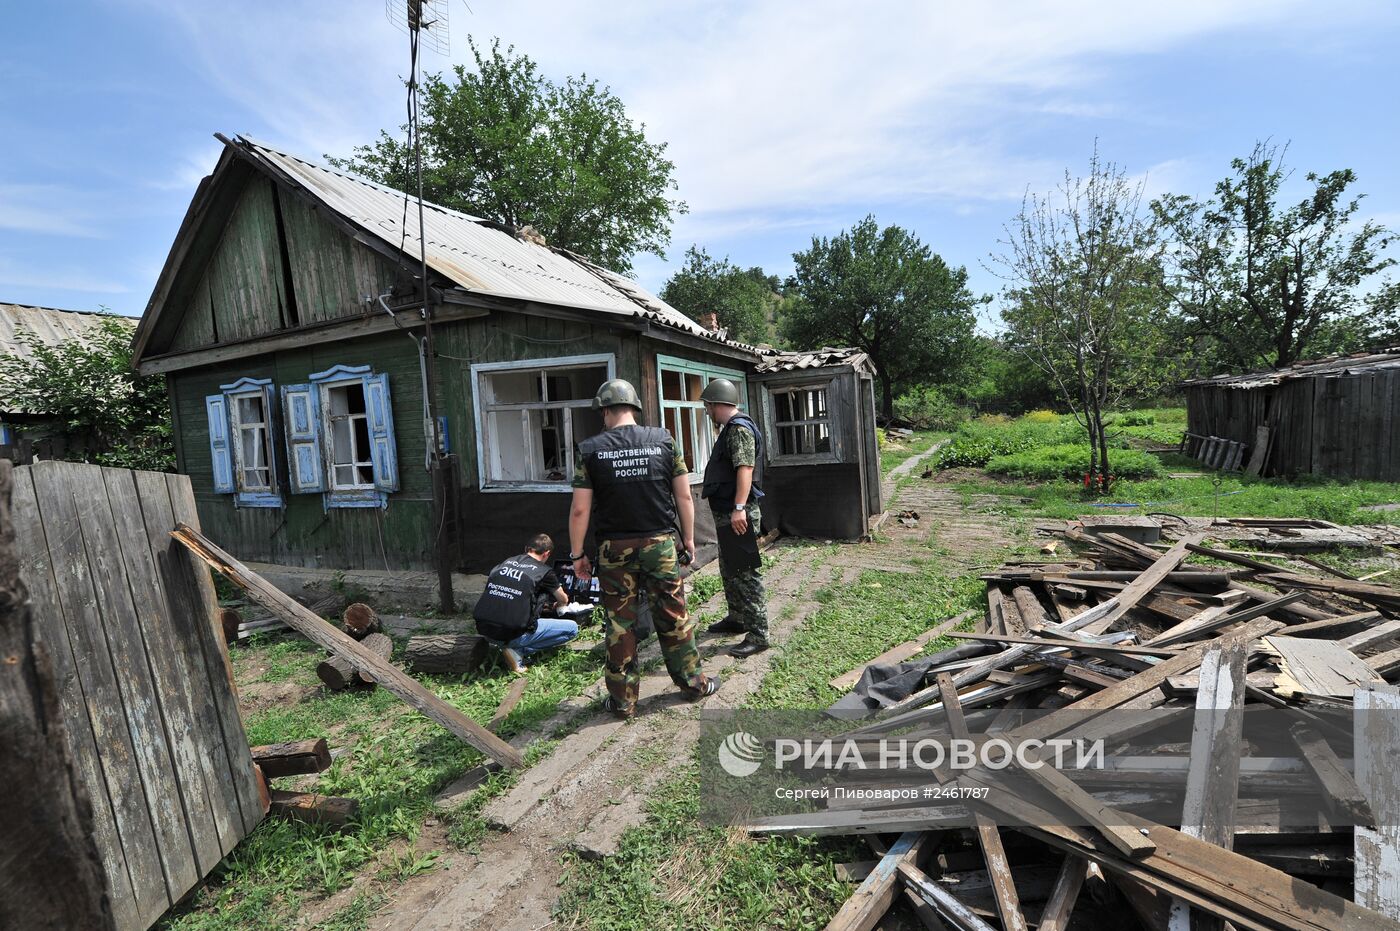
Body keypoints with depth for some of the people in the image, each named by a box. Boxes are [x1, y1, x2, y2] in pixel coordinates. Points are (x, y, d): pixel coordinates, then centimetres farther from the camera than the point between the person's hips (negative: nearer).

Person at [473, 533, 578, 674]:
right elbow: (564, 600, 19)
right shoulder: (544, 571, 2)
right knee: (572, 628, 5)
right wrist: (558, 606, 46)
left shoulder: (506, 562, 15)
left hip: (483, 630, 6)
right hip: (512, 633, -6)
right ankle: (519, 651, -3)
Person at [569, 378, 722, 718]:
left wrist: (577, 554, 5)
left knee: (620, 624, 9)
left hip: (615, 549, -1)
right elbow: (684, 496, 1)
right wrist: (689, 539, 11)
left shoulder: (591, 449, -4)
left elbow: (580, 509, -5)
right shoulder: (663, 440, -1)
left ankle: (623, 699, 20)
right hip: (661, 543, 1)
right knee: (673, 616, 13)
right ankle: (693, 682, 26)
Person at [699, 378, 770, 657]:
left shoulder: (740, 428, -15)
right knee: (729, 570, 21)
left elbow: (745, 468, -26)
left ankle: (758, 635, 1)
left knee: (746, 574, -6)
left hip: (738, 515, -11)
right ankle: (736, 619, 35)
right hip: (726, 514, 11)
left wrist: (739, 508, -32)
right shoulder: (731, 428, 18)